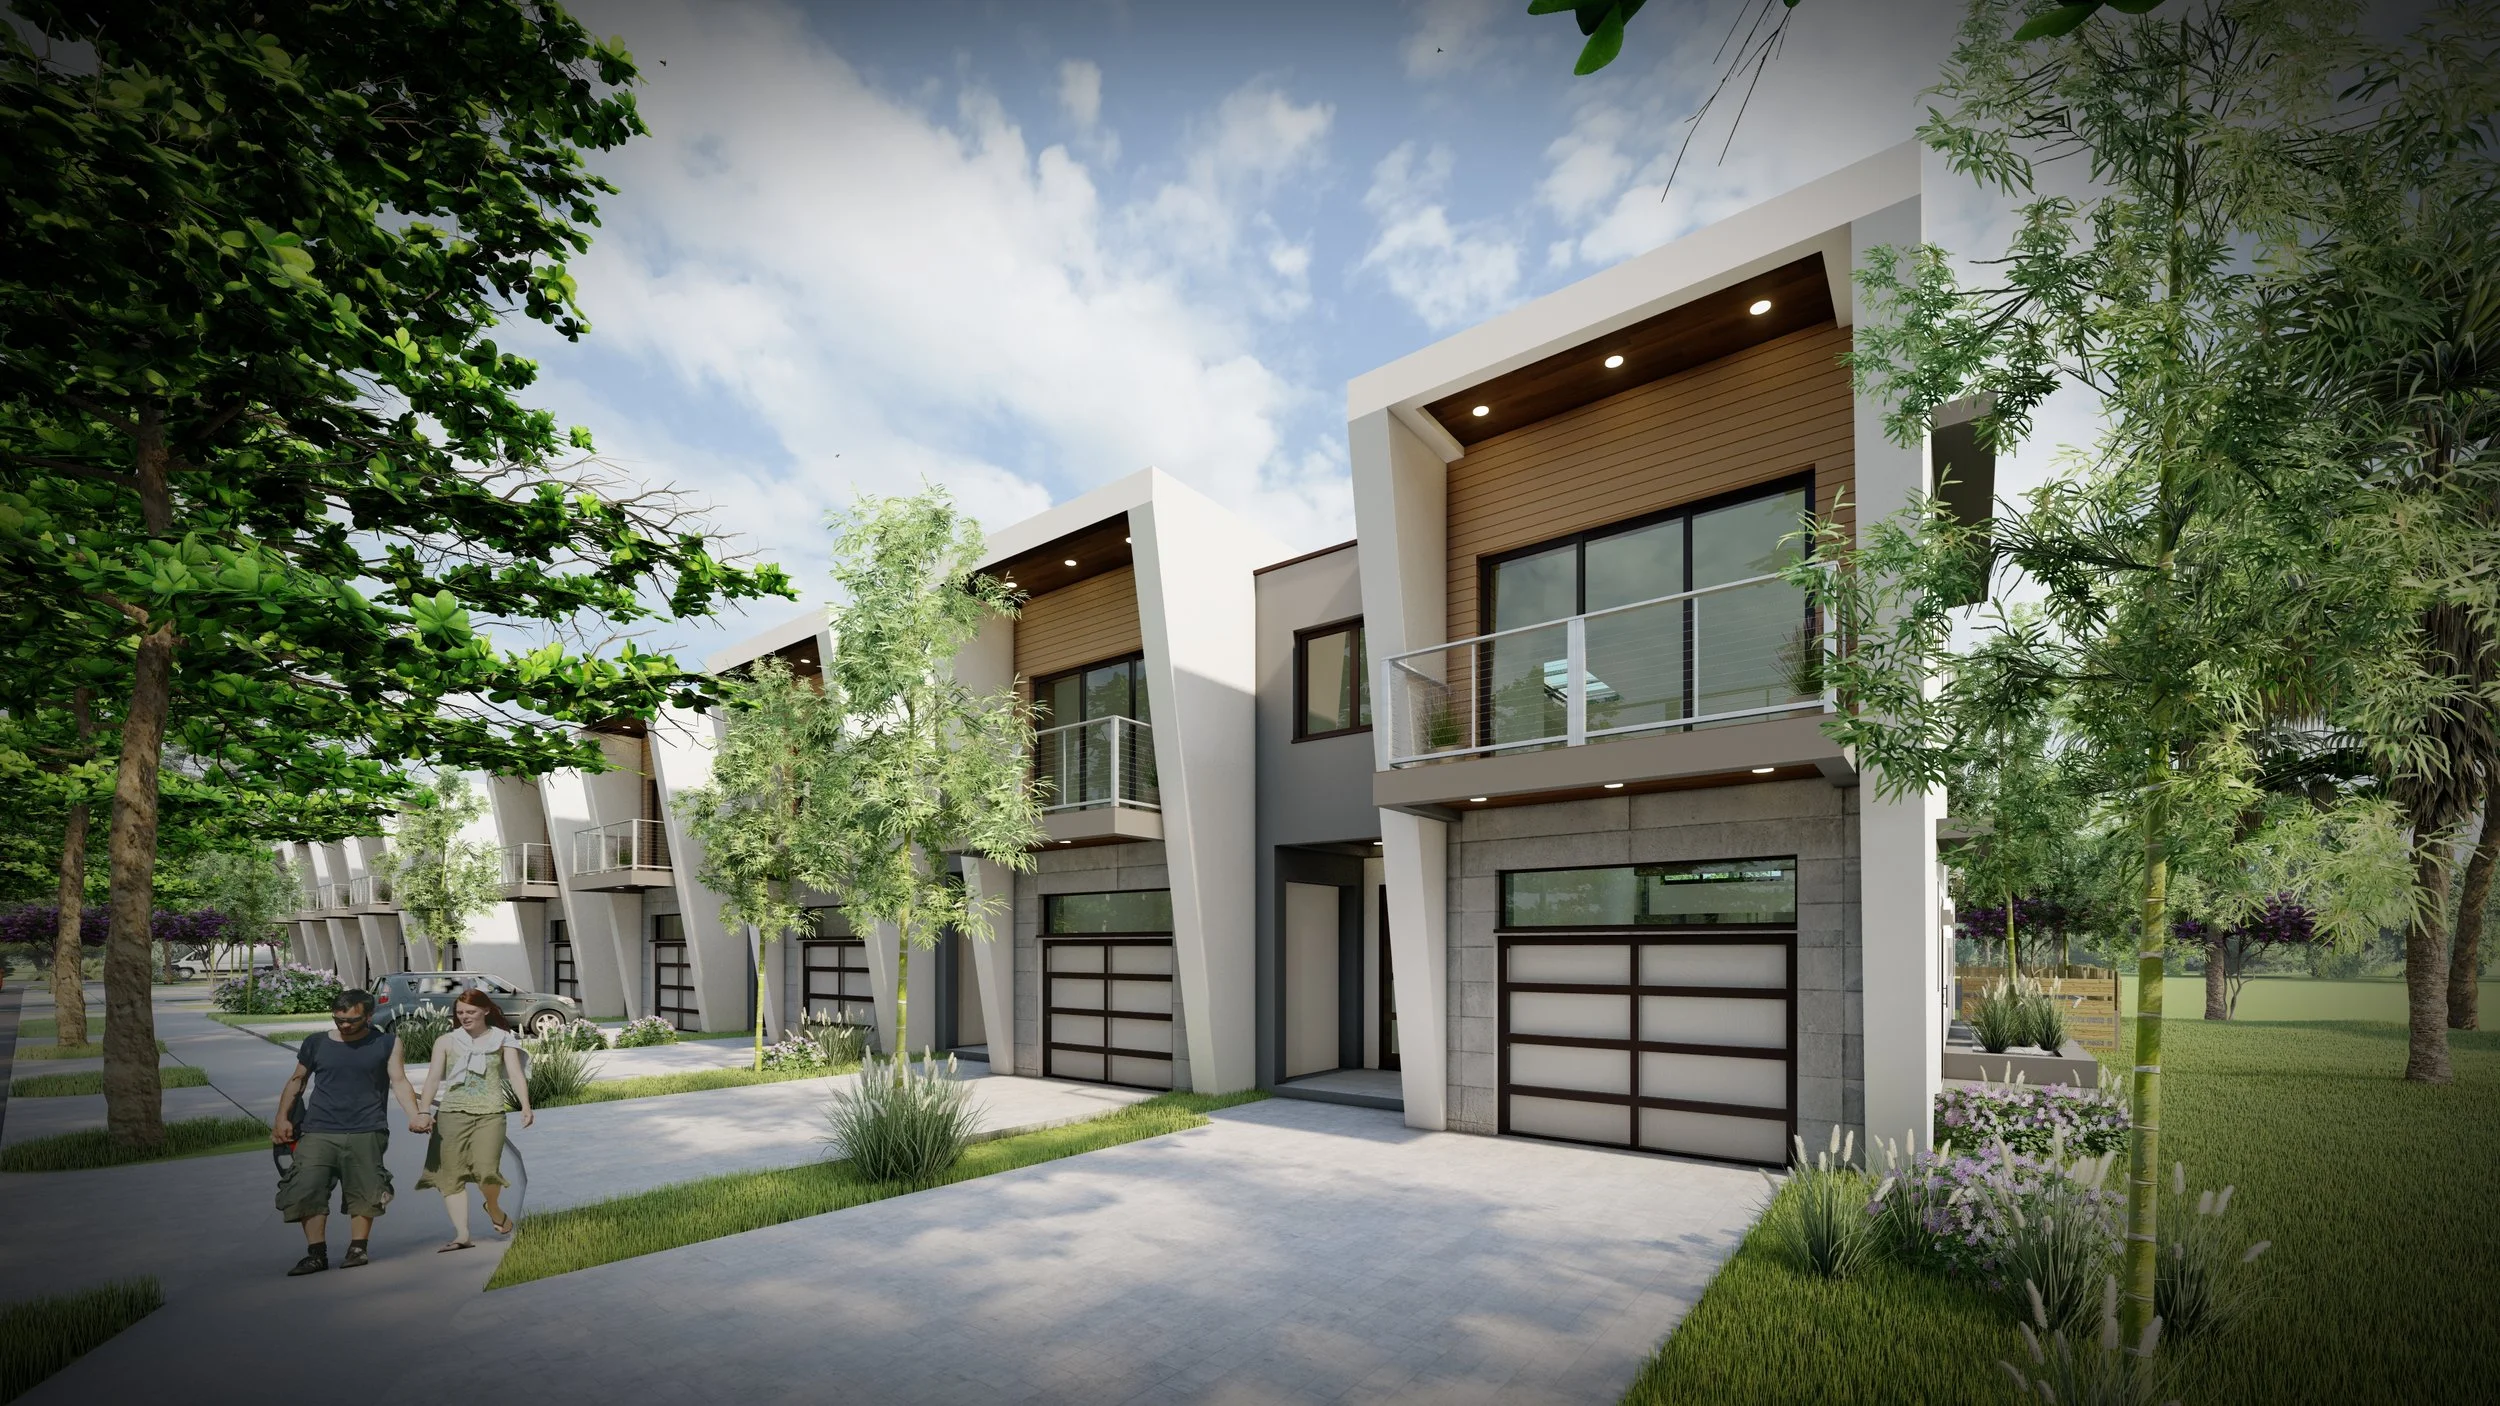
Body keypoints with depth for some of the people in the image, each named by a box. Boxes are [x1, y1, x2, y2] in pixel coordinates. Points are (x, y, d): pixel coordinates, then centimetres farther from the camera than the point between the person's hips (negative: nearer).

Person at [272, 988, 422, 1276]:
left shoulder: (387, 1044, 3)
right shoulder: (316, 1043, 8)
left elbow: (399, 1082, -3)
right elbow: (296, 1081, 17)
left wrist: (414, 1116, -16)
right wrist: (282, 1118, 6)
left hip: (366, 1134, -2)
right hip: (317, 1133, 2)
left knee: (363, 1194, 1)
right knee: (306, 1191, -7)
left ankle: (357, 1249, 14)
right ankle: (316, 1254, 3)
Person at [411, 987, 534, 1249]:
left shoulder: (502, 1040, 6)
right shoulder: (446, 1042, 9)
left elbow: (516, 1074, -2)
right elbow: (433, 1077, 2)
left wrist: (525, 1106, -16)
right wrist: (423, 1111, -13)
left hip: (489, 1113, -2)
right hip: (452, 1113, 2)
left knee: (486, 1170, -14)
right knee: (451, 1174, -2)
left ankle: (494, 1207, 17)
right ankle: (462, 1235, 2)